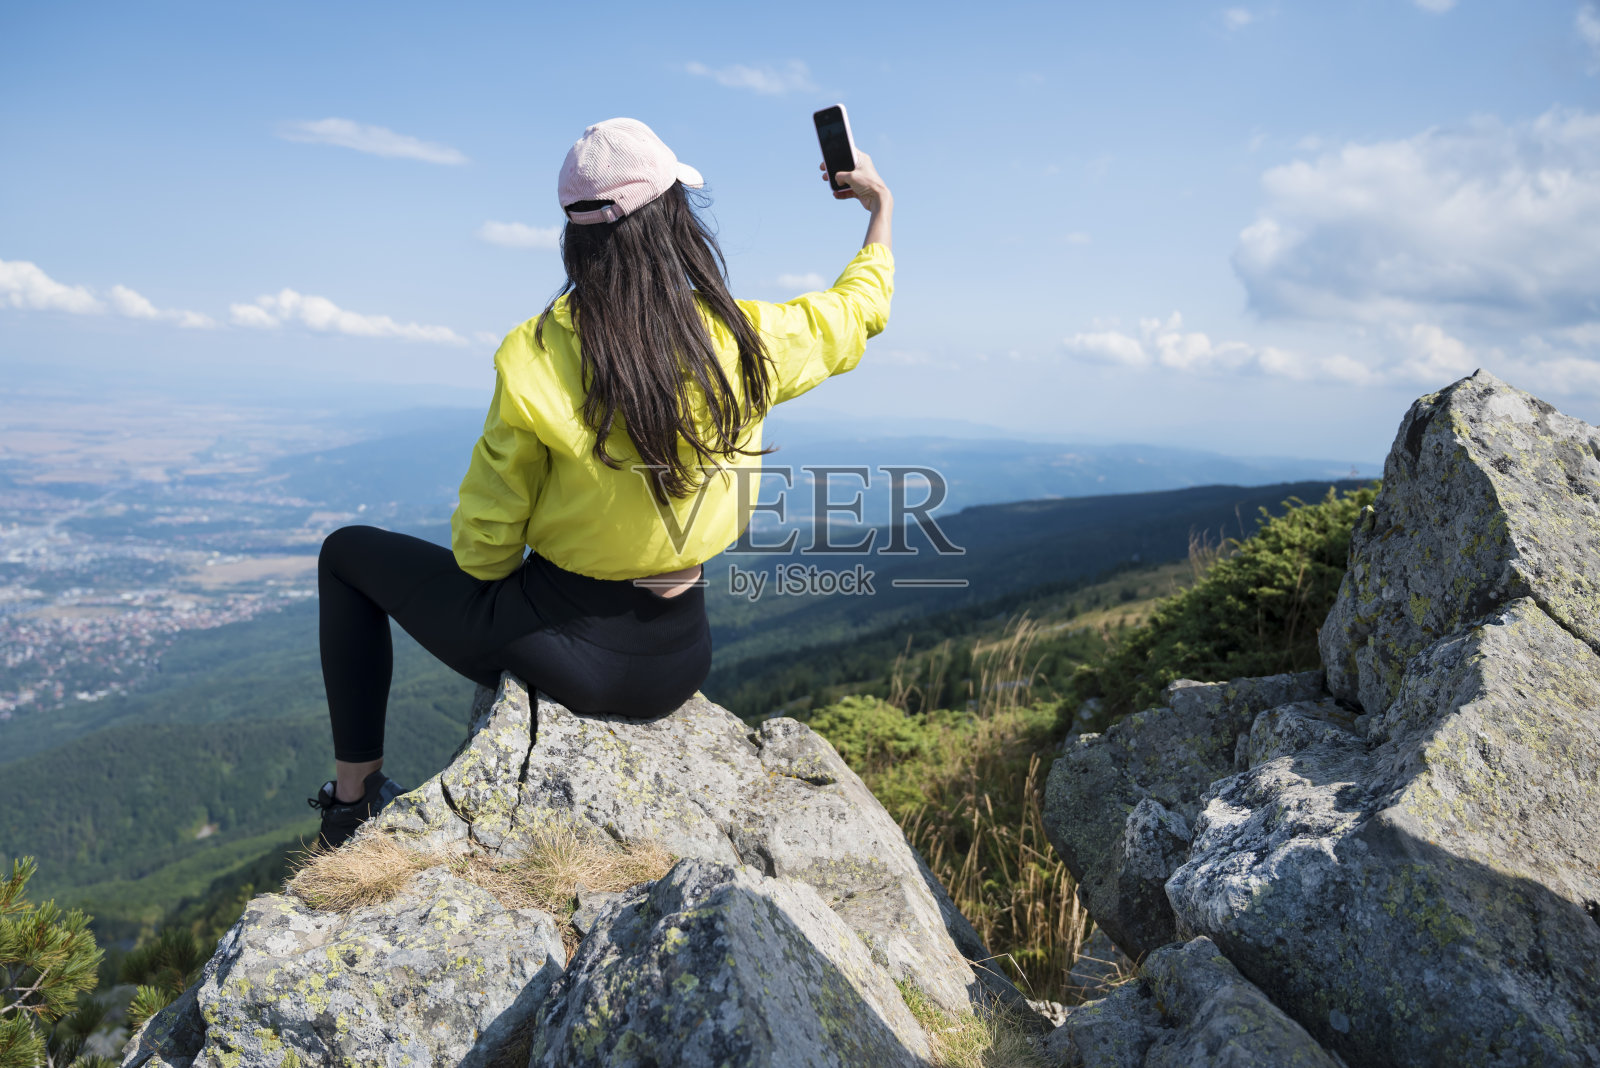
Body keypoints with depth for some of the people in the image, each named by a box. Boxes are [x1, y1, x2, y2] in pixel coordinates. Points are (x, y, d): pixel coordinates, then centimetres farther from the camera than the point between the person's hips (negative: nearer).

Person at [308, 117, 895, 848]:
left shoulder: (537, 355, -18)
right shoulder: (746, 341, -10)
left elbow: (483, 548, -10)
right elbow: (857, 309, 13)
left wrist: (484, 559, 14)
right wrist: (881, 204, 30)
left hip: (560, 652, -3)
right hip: (674, 672, 4)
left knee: (348, 552, 19)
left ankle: (354, 794, 24)